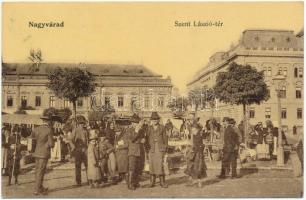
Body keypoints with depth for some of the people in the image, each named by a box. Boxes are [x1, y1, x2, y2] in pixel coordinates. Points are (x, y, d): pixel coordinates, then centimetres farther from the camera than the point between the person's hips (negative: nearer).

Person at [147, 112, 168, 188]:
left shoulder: (162, 128, 2)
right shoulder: (149, 128, 7)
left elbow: (165, 138, 5)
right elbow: (148, 138, 9)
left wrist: (165, 149, 0)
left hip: (160, 149, -2)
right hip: (152, 149, 2)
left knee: (160, 165, -9)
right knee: (152, 165, 3)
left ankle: (162, 182, 1)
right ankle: (152, 182, 12)